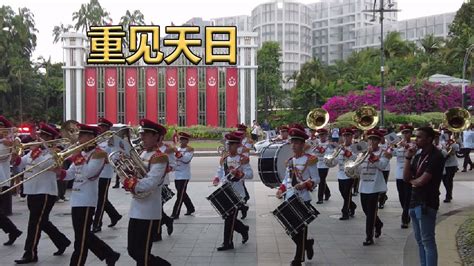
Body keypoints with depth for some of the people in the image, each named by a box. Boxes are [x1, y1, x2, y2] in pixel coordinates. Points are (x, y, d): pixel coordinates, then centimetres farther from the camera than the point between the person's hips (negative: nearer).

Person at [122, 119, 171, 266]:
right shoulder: (143, 154, 12)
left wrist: (129, 183, -16)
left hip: (148, 213, -9)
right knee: (133, 251, 16)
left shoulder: (160, 158, -15)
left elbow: (148, 184, -26)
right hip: (136, 210, 9)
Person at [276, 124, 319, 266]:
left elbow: (316, 179, -7)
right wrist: (281, 190, 2)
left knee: (300, 228, 1)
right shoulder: (290, 161, 11)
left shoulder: (309, 160, -7)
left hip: (303, 199, -6)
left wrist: (305, 184, -23)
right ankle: (307, 244, 36)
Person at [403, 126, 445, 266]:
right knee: (420, 241, 14)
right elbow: (406, 178, 5)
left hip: (427, 203, -8)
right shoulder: (418, 155, 11)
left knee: (428, 241, -5)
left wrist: (412, 181, 2)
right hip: (414, 202, 8)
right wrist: (408, 157, -4)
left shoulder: (436, 156, -13)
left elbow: (421, 181, -19)